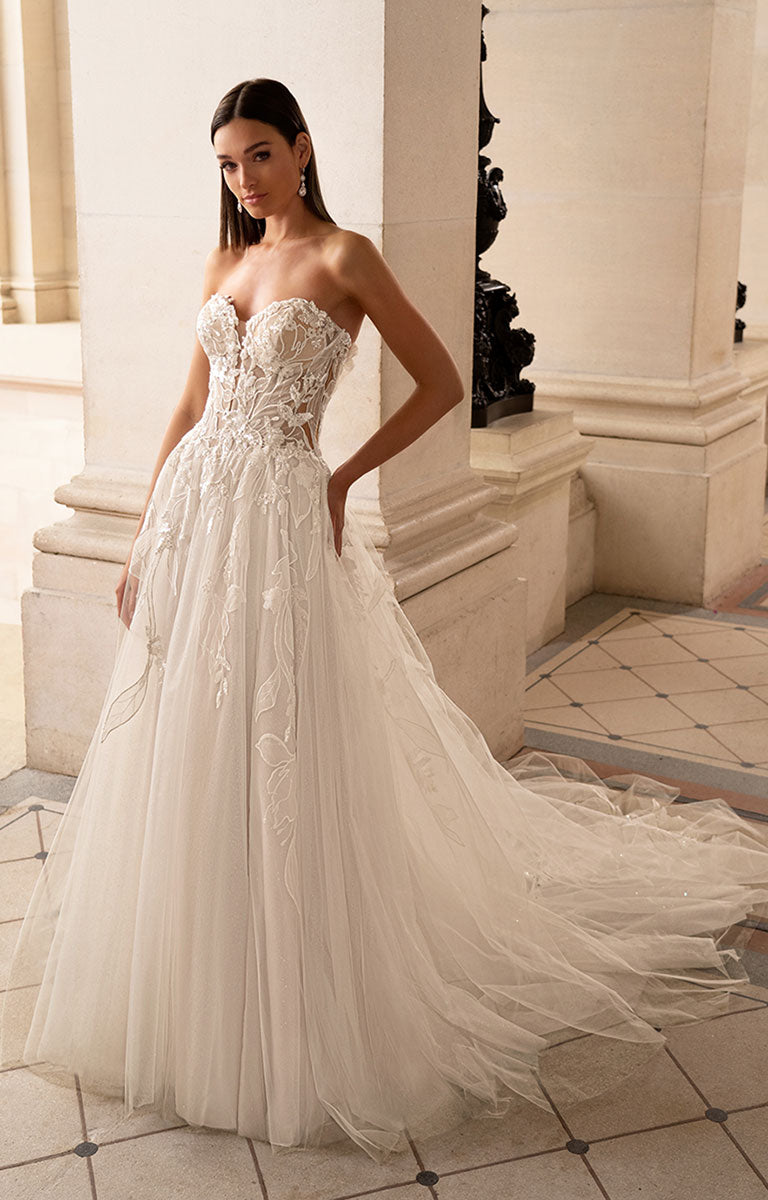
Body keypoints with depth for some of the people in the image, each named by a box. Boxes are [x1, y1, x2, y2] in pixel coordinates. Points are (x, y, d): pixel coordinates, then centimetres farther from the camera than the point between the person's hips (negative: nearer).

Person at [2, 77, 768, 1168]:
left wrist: (344, 477, -5)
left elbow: (442, 383, -4)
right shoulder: (223, 263, 14)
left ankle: (294, 1017, 18)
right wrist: (145, 539, 11)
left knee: (279, 754, -1)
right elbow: (192, 405, 15)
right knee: (186, 750, 11)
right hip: (192, 513, 7)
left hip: (278, 515, -6)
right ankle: (188, 994, 30)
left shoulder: (343, 256, -4)